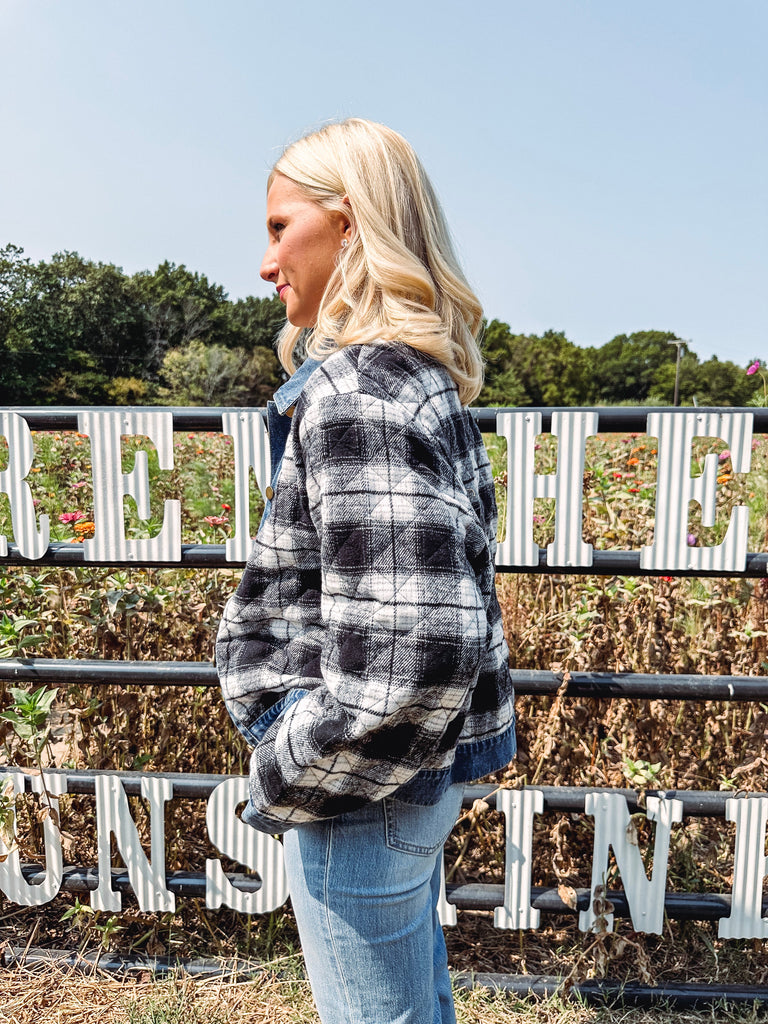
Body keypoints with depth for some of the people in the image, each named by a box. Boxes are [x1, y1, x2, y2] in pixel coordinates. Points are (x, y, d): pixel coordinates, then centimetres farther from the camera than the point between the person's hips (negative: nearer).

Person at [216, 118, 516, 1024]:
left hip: (364, 793, -9)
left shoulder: (356, 394, -24)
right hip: (423, 773, 9)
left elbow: (413, 654, -32)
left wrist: (284, 781, -15)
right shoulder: (421, 374, 6)